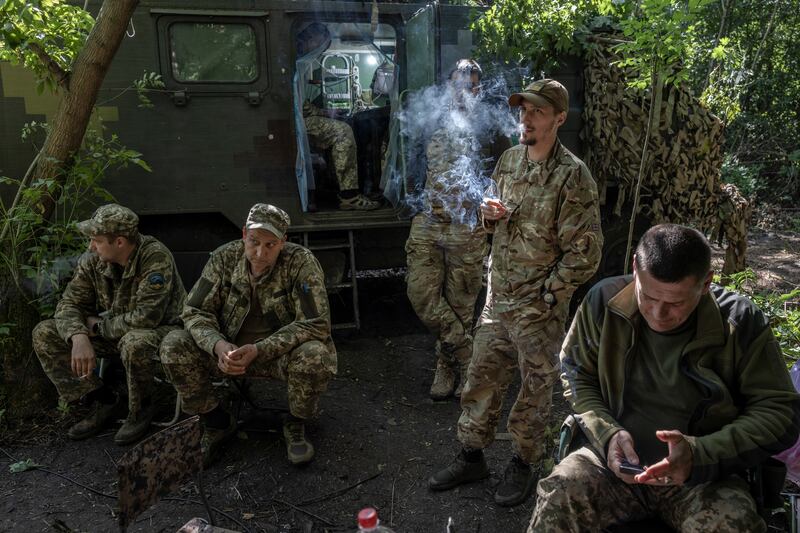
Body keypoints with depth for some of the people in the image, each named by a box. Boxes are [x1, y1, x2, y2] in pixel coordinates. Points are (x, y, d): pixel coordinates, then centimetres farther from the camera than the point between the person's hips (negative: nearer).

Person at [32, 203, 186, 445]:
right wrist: (79, 337, -26)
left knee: (135, 343, -41)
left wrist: (99, 326, -18)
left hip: (161, 329, -7)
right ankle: (101, 399, 2)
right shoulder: (92, 260, -7)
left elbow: (146, 318, -32)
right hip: (112, 332, 7)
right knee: (44, 333, -5)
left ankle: (141, 409, -10)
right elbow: (69, 303, -5)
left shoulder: (156, 257, -27)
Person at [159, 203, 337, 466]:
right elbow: (195, 311, -5)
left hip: (282, 353, -3)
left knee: (315, 356, -35)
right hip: (230, 350, 3)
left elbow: (316, 323, -23)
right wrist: (218, 345, -28)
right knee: (173, 346, -18)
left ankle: (295, 425, -2)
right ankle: (217, 422, 4)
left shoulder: (301, 262, -19)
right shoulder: (224, 258, -8)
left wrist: (258, 350, -32)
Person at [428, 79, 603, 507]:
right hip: (497, 297, 6)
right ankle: (471, 457, 33)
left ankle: (523, 465, 32)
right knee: (481, 379, 15)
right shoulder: (509, 160, 5)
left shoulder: (573, 175, -15)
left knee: (534, 390, 11)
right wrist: (491, 215, -4)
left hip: (540, 309, -6)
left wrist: (545, 295, -13)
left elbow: (585, 253, -15)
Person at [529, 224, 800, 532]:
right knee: (556, 499, -29)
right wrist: (606, 434, -15)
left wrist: (701, 454, -21)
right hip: (615, 461, 0)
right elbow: (577, 377, 4)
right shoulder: (604, 301, -7)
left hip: (705, 474, 0)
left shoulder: (740, 321, -9)